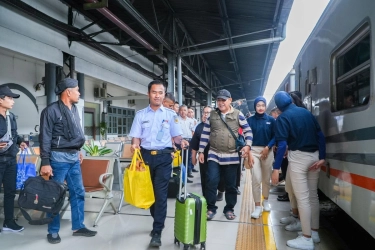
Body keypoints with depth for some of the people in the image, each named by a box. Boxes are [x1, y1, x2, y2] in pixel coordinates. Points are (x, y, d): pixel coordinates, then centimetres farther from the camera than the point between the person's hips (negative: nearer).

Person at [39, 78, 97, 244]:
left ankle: (78, 226, 24)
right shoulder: (52, 110, -12)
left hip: (73, 158, 8)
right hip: (59, 158, -7)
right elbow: (45, 138, -14)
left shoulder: (74, 109, 10)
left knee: (78, 192, 11)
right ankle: (53, 231, 20)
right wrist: (45, 162, -16)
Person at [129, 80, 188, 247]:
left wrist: (181, 142, -16)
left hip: (163, 157, -2)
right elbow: (136, 137, 3)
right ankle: (158, 222, 35)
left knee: (161, 193, -4)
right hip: (146, 156, 2)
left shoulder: (170, 114, 4)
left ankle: (157, 232, 5)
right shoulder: (141, 114, 6)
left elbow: (176, 136, 6)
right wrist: (134, 145, -18)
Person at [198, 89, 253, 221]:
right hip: (214, 154, 1)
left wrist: (247, 145, -12)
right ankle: (211, 208, 10)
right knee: (211, 181, -9)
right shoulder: (212, 115, 6)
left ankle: (229, 208, 27)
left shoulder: (238, 114, 1)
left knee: (231, 184, 9)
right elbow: (205, 134, 7)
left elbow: (248, 131, 4)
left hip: (232, 156, 0)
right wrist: (201, 151, 5)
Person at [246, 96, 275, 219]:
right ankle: (257, 206, 0)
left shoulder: (271, 120, 4)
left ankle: (266, 200, 33)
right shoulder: (250, 120, 2)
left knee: (266, 178, 12)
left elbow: (275, 136, 3)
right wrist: (248, 154, -8)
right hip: (253, 150, -1)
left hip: (267, 151, 1)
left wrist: (267, 147, -12)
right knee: (256, 179, -7)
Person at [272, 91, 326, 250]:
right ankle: (314, 232, 27)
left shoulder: (283, 118, -7)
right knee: (313, 195, 15)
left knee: (302, 198, -2)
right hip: (314, 156, 7)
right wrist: (321, 158, 3)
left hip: (298, 157, -7)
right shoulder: (306, 112, 10)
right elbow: (320, 135, 5)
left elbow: (282, 144, -17)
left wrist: (276, 168, -16)